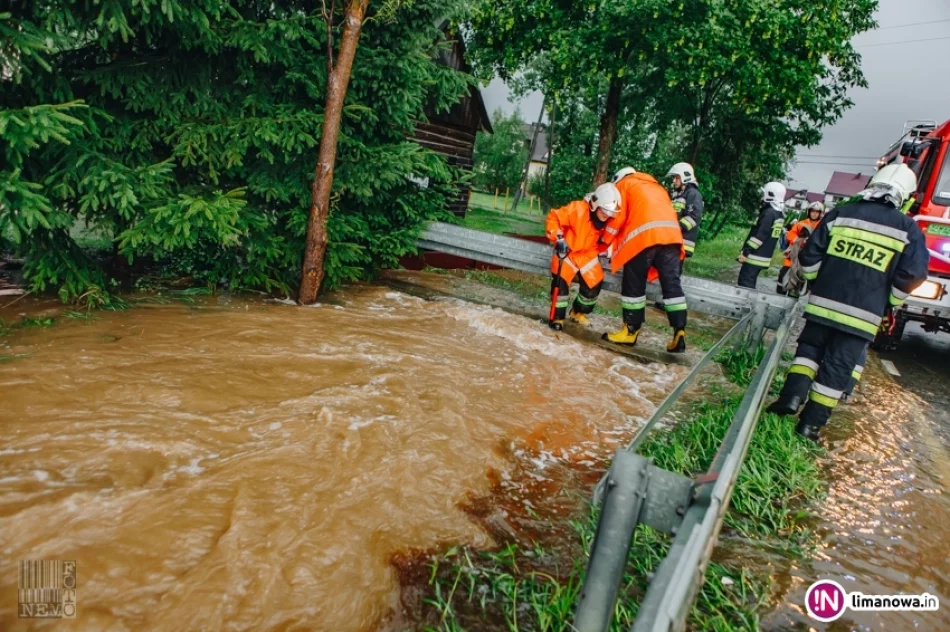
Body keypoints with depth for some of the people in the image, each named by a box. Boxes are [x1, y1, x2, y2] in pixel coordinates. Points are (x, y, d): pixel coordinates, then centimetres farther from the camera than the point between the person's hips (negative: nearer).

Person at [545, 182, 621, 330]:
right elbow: (553, 217, -24)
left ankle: (578, 312, 31)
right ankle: (557, 317, 0)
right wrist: (558, 238, -31)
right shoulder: (577, 209, -30)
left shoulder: (609, 219, -13)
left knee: (594, 284, 4)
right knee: (561, 282, -17)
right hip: (566, 250, -5)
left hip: (587, 253, 5)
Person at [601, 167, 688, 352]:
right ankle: (679, 333, -4)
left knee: (634, 284, 4)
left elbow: (618, 217, 8)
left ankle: (631, 331, 10)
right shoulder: (656, 186, 37)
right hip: (671, 234, 5)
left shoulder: (624, 184, 20)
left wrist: (606, 242, 20)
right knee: (672, 284, 4)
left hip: (644, 235, -5)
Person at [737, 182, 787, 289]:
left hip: (756, 256, -10)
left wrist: (746, 251, -19)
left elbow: (759, 235, -21)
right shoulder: (779, 214, 14)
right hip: (764, 256, 10)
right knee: (750, 281, 15)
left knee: (745, 281, -10)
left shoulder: (769, 213, -16)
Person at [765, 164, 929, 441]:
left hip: (823, 304, 1)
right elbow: (911, 276, -3)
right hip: (862, 315, -1)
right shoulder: (908, 229, -1)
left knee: (810, 348, 20)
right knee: (837, 368, 6)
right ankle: (810, 423, 9)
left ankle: (792, 395, 2)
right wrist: (887, 305, 11)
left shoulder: (841, 214, 2)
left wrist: (816, 284, 17)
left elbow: (810, 256, 2)